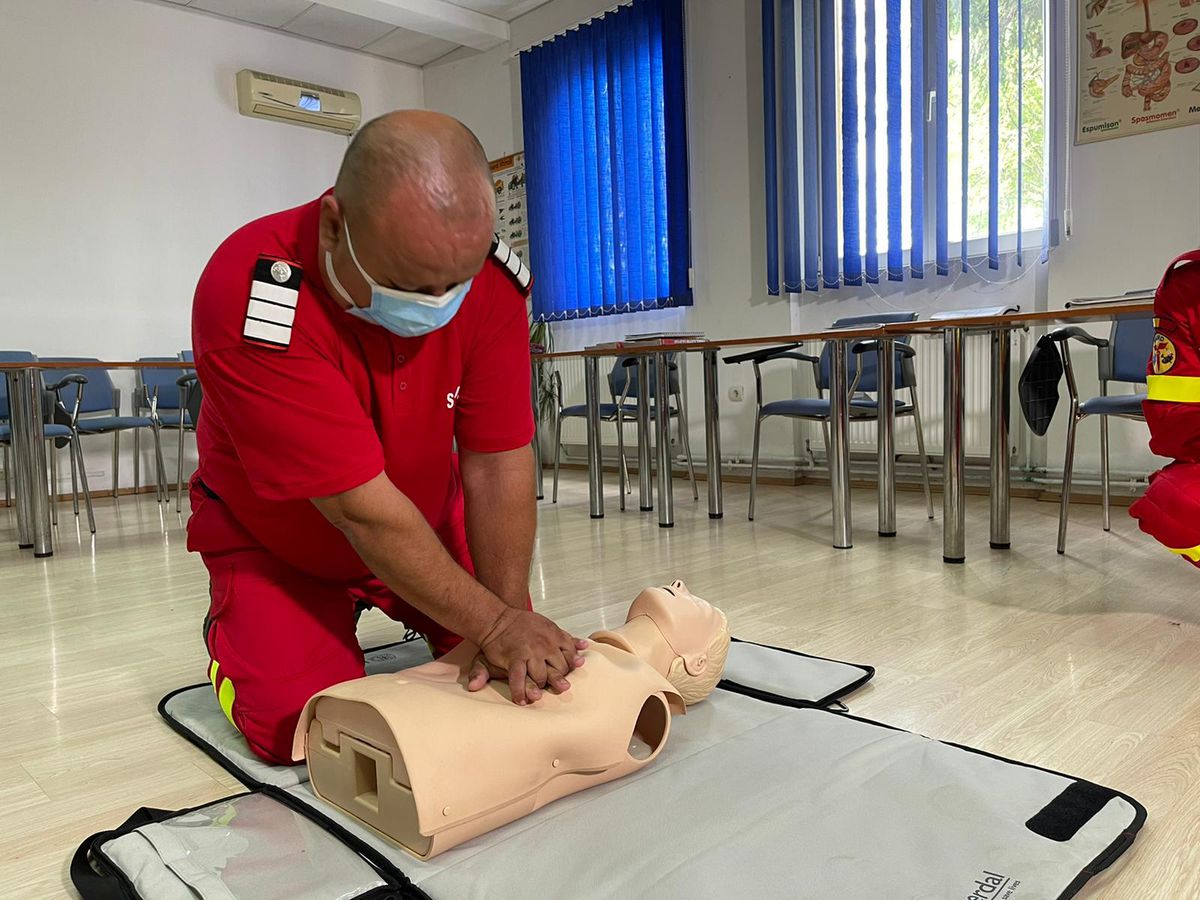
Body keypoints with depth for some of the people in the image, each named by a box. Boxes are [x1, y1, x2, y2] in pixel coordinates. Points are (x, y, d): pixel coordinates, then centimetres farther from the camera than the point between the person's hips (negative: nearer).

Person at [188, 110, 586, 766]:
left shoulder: (489, 278, -23)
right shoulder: (250, 298, -35)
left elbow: (498, 464, -21)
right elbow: (363, 510, -35)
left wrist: (511, 624, -26)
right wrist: (494, 624, -31)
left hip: (432, 524, 4)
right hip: (278, 543, -3)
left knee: (530, 677, -3)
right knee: (296, 728, -14)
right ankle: (232, 634, 18)